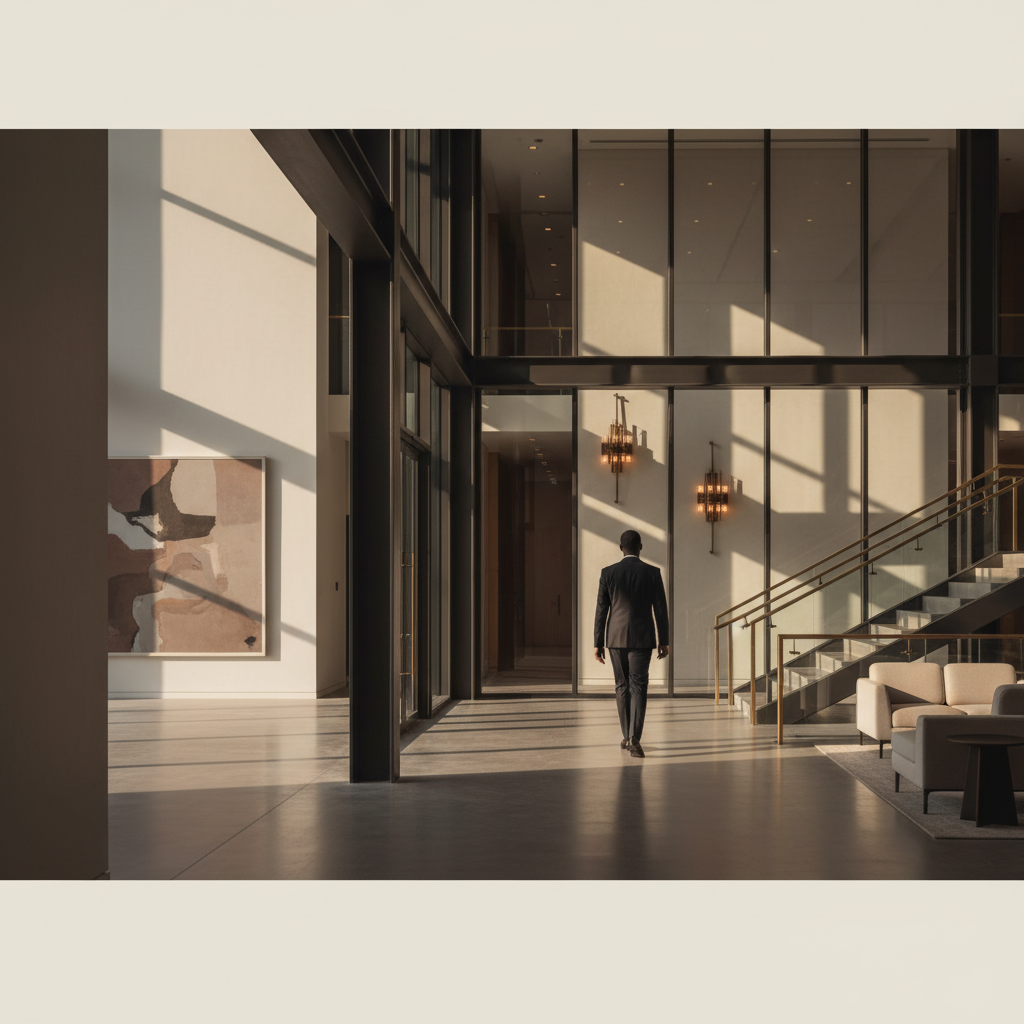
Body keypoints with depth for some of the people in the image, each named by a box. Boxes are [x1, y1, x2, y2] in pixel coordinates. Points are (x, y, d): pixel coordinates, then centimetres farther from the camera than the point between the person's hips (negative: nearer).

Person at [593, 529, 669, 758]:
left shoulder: (608, 573, -1)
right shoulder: (653, 573, -3)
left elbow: (601, 610, 0)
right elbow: (660, 609, -1)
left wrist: (598, 644, 5)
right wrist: (664, 641, 7)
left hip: (615, 637, 2)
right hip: (642, 639, -1)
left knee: (622, 687, 14)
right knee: (638, 687, -2)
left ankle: (627, 737, 20)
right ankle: (634, 737, -17)